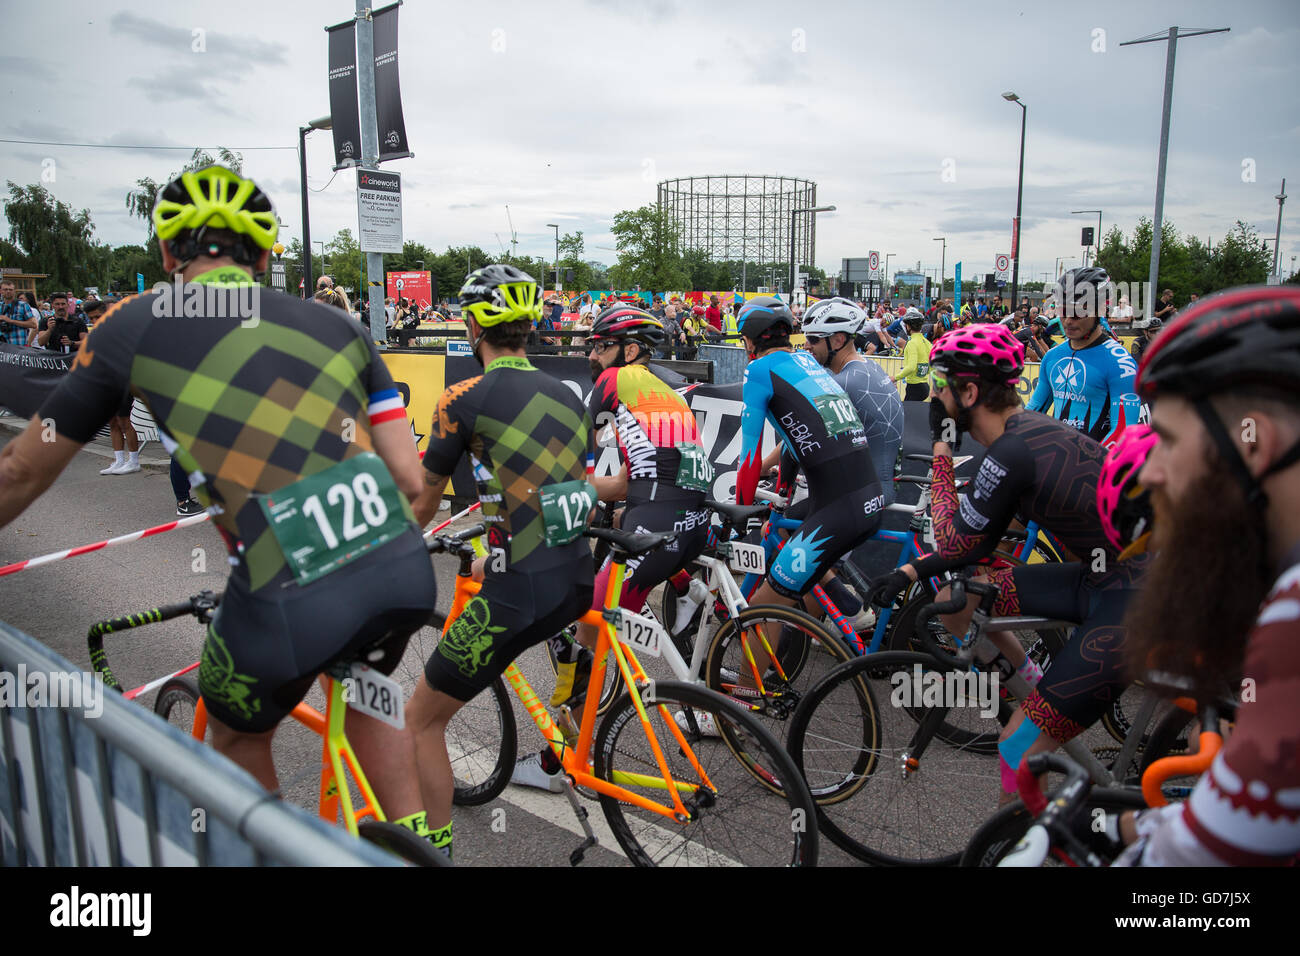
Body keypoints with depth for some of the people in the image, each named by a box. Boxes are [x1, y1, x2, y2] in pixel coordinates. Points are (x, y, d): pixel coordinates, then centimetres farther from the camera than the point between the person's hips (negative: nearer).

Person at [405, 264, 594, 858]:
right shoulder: (569, 397, 12)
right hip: (579, 580, 7)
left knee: (421, 720, 10)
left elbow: (422, 507, 4)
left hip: (519, 594, -7)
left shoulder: (464, 398, -6)